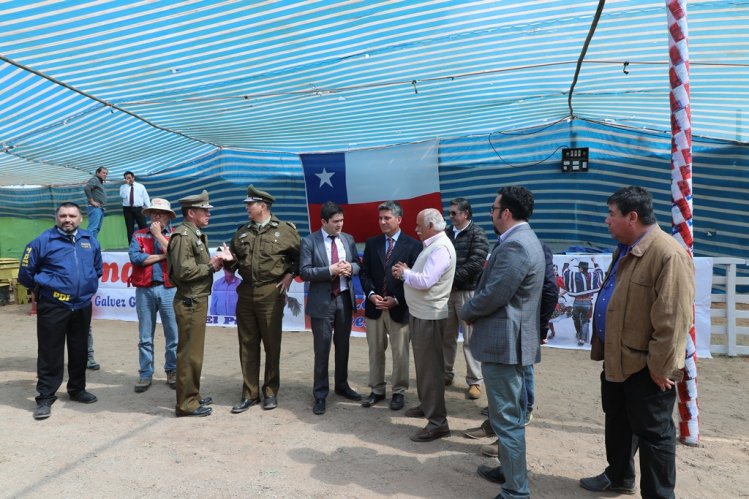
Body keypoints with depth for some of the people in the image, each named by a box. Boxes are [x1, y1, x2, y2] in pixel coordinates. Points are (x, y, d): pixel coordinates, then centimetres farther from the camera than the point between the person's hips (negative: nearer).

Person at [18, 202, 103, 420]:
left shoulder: (90, 241, 5)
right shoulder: (43, 240, -8)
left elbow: (97, 269, 21)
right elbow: (25, 273, 0)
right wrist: (43, 288, 10)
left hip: (82, 306, 4)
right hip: (52, 306, -4)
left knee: (79, 351, 15)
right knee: (50, 353, 1)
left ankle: (77, 389, 30)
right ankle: (45, 397, 12)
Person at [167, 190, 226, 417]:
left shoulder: (198, 235, 16)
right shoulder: (182, 236, -15)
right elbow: (184, 271, -23)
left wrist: (215, 263, 4)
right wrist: (210, 266, -12)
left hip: (198, 300, 10)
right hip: (189, 302, -10)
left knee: (194, 351, 17)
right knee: (189, 353, -2)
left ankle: (193, 395, 28)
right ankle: (186, 403, 8)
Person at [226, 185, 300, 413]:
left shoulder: (285, 230, -4)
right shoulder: (242, 232, 11)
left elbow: (300, 256, 3)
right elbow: (233, 259, 17)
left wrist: (290, 275, -6)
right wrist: (229, 260, -5)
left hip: (271, 293, -5)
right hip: (246, 292, 5)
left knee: (271, 344, 6)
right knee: (247, 345, 9)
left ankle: (270, 392, 21)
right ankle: (250, 393, 21)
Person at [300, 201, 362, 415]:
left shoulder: (348, 239, 6)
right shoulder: (309, 241, -7)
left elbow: (358, 264, 10)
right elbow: (304, 272, -13)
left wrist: (350, 267, -13)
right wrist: (330, 270, -22)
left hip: (345, 299, 5)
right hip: (322, 301, -4)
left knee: (343, 345, 17)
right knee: (322, 349, 2)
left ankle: (342, 385, 34)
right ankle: (320, 394, 16)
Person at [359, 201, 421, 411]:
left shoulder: (412, 245, -3)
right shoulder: (371, 243, 8)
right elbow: (364, 273, 7)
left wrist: (396, 299, -13)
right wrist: (371, 294, -9)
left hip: (399, 308, -3)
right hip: (374, 306, 4)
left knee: (400, 353, 6)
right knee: (375, 351, 12)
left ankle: (399, 392, 21)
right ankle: (377, 390, 26)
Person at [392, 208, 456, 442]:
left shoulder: (440, 248, -19)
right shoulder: (432, 245, 13)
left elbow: (425, 281, -27)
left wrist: (404, 273, -11)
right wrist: (406, 272, -2)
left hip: (429, 316, -10)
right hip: (419, 313, 10)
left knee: (430, 366, -5)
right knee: (423, 363, 21)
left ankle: (438, 422, 4)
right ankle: (426, 405, 37)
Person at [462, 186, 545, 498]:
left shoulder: (514, 246, -22)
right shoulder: (523, 239, 12)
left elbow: (492, 296, -23)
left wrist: (467, 312, -6)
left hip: (503, 342, -11)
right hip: (511, 339, 11)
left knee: (507, 419, 0)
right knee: (511, 415, 23)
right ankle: (510, 470, 39)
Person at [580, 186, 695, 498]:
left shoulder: (668, 254, -23)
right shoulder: (625, 250, 9)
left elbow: (673, 318, -25)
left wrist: (661, 366, -21)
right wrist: (602, 347, 20)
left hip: (645, 365, -10)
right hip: (616, 358, 10)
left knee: (653, 433, 7)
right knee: (617, 421, 23)